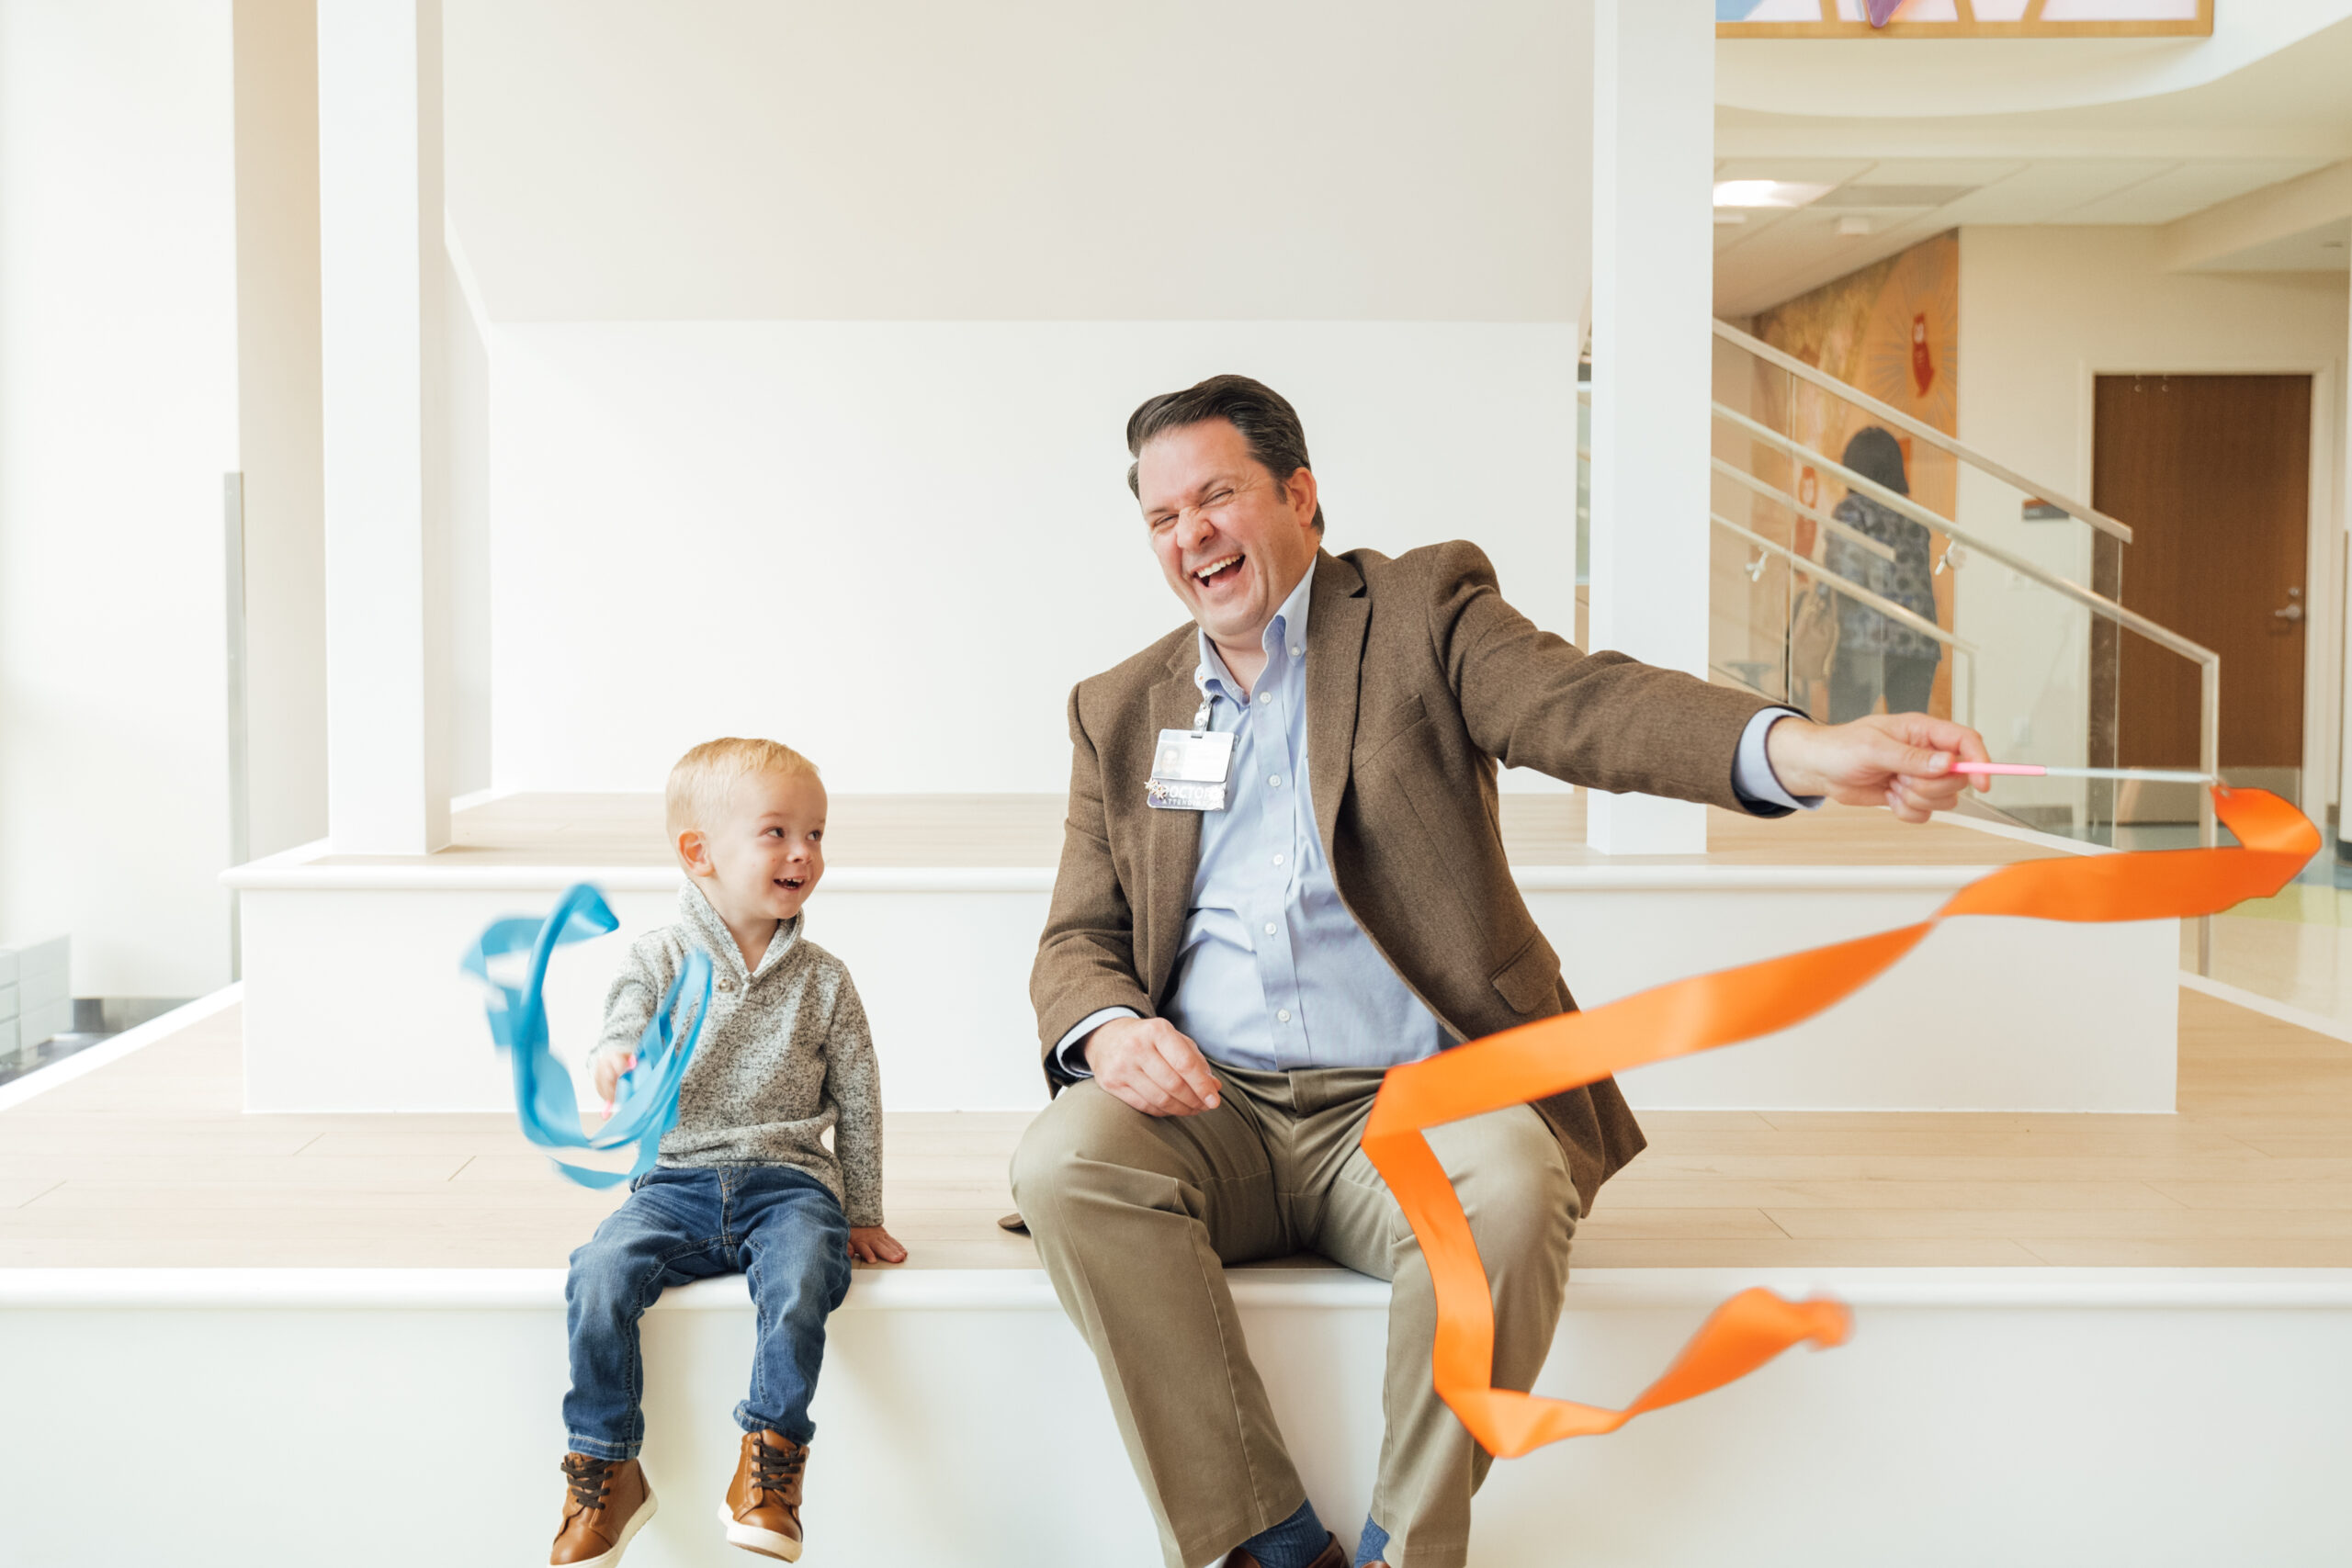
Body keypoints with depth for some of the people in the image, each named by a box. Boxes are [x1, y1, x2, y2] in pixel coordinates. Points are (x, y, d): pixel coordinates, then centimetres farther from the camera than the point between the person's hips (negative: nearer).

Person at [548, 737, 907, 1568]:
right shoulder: (660, 957, 6)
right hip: (677, 1179, 0)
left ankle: (770, 1462, -13)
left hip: (788, 1180, 0)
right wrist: (615, 1061, -34)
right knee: (600, 1273, -25)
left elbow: (858, 1101, 13)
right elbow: (628, 1017, -9)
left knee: (801, 1275, -31)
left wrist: (861, 1214, 13)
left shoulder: (823, 980, 8)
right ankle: (605, 1470, -8)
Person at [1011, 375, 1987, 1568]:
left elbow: (1583, 706, -12)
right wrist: (1110, 1026, -12)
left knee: (1510, 1187, -34)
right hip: (1209, 1113, 3)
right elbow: (1076, 941, 14)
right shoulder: (1119, 710, 16)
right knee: (1064, 1157, -27)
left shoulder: (1421, 609, 7)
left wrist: (1811, 752, -32)